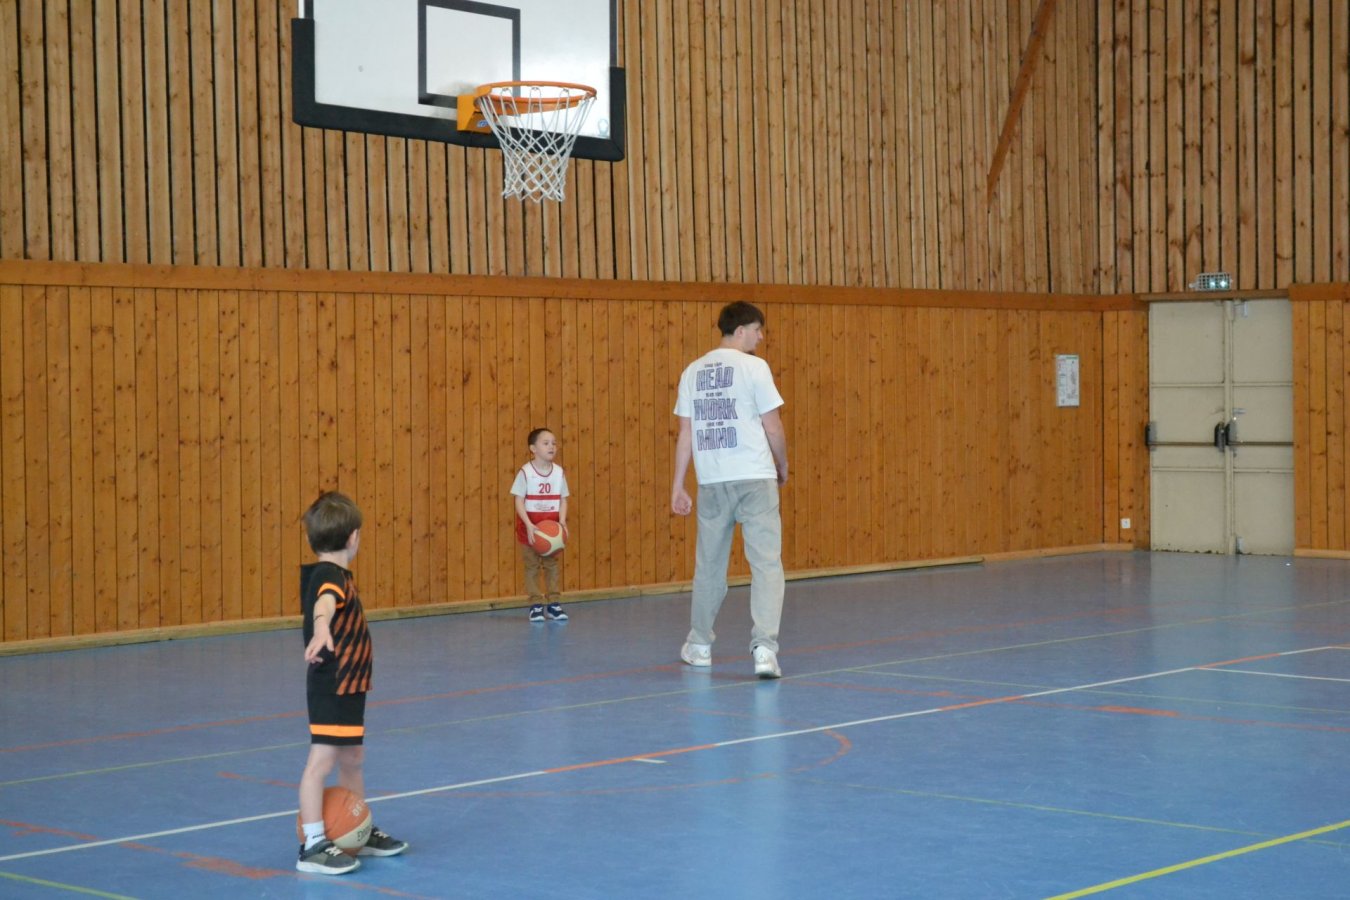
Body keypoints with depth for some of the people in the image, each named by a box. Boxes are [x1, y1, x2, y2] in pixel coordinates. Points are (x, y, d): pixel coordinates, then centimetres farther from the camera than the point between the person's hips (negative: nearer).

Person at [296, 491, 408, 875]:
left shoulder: (334, 575, 13)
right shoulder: (330, 576, -20)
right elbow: (324, 602, -44)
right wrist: (321, 628, -65)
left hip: (347, 686, 11)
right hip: (331, 688, -11)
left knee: (352, 759, 19)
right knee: (321, 761, -9)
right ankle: (313, 846, -9)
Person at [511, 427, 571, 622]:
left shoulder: (558, 472, 1)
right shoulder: (525, 472, -10)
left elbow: (563, 500, 5)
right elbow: (519, 501, -10)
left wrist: (562, 521, -10)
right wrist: (529, 525, -20)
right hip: (530, 527, -3)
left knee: (553, 564, 5)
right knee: (532, 565, 2)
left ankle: (553, 603, 12)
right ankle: (536, 605, 7)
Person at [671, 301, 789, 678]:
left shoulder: (693, 372, 9)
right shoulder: (753, 367, -4)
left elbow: (685, 433, 9)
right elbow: (773, 427, -5)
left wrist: (678, 485, 11)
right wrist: (783, 468, 11)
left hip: (711, 482, 5)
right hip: (755, 478, -4)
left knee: (709, 565, 16)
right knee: (766, 563, -4)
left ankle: (699, 645, 28)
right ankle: (764, 646, -16)